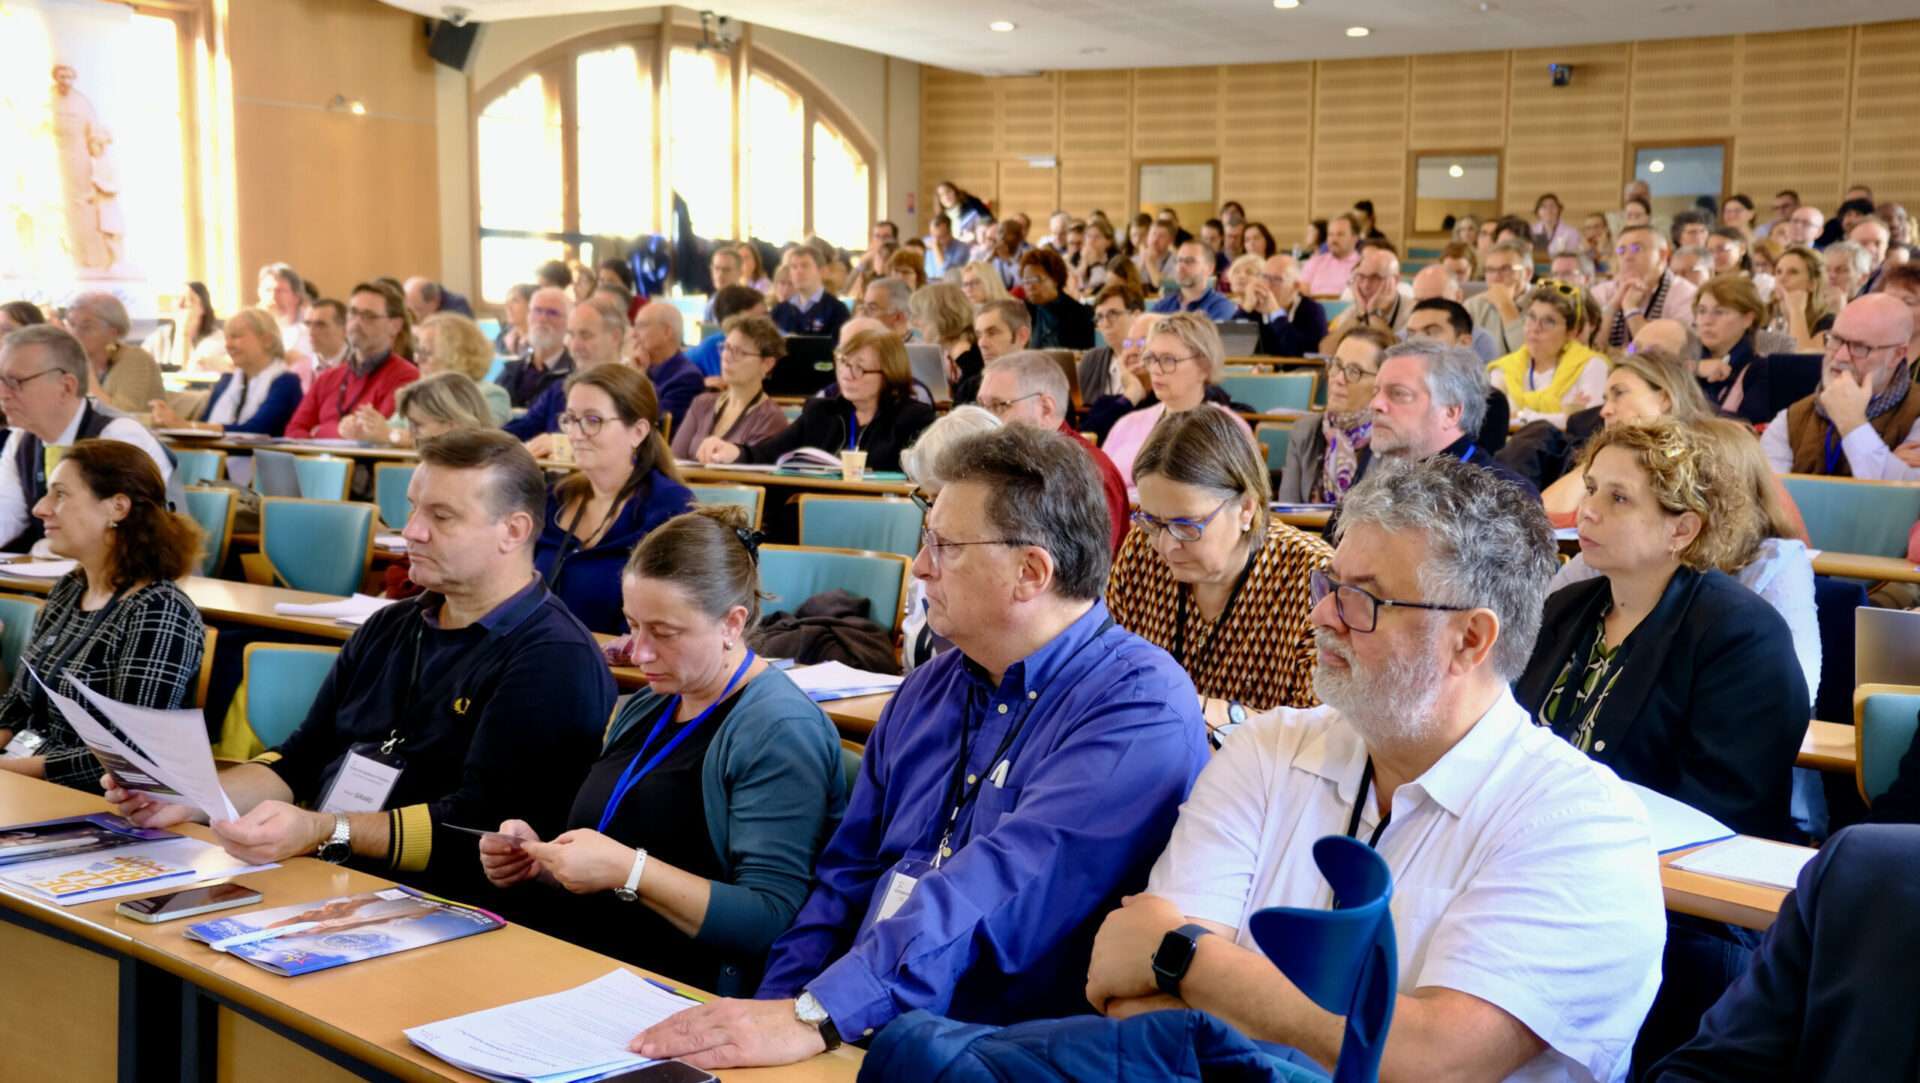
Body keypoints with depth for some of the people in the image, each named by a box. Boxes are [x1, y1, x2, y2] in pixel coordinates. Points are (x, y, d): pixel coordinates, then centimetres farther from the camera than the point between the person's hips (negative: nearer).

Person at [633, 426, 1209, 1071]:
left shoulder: (1140, 708, -13)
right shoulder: (927, 690, 11)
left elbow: (1002, 888, -25)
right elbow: (846, 878, 12)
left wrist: (815, 1018, -30)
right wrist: (775, 1011, -2)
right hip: (856, 1037, 6)